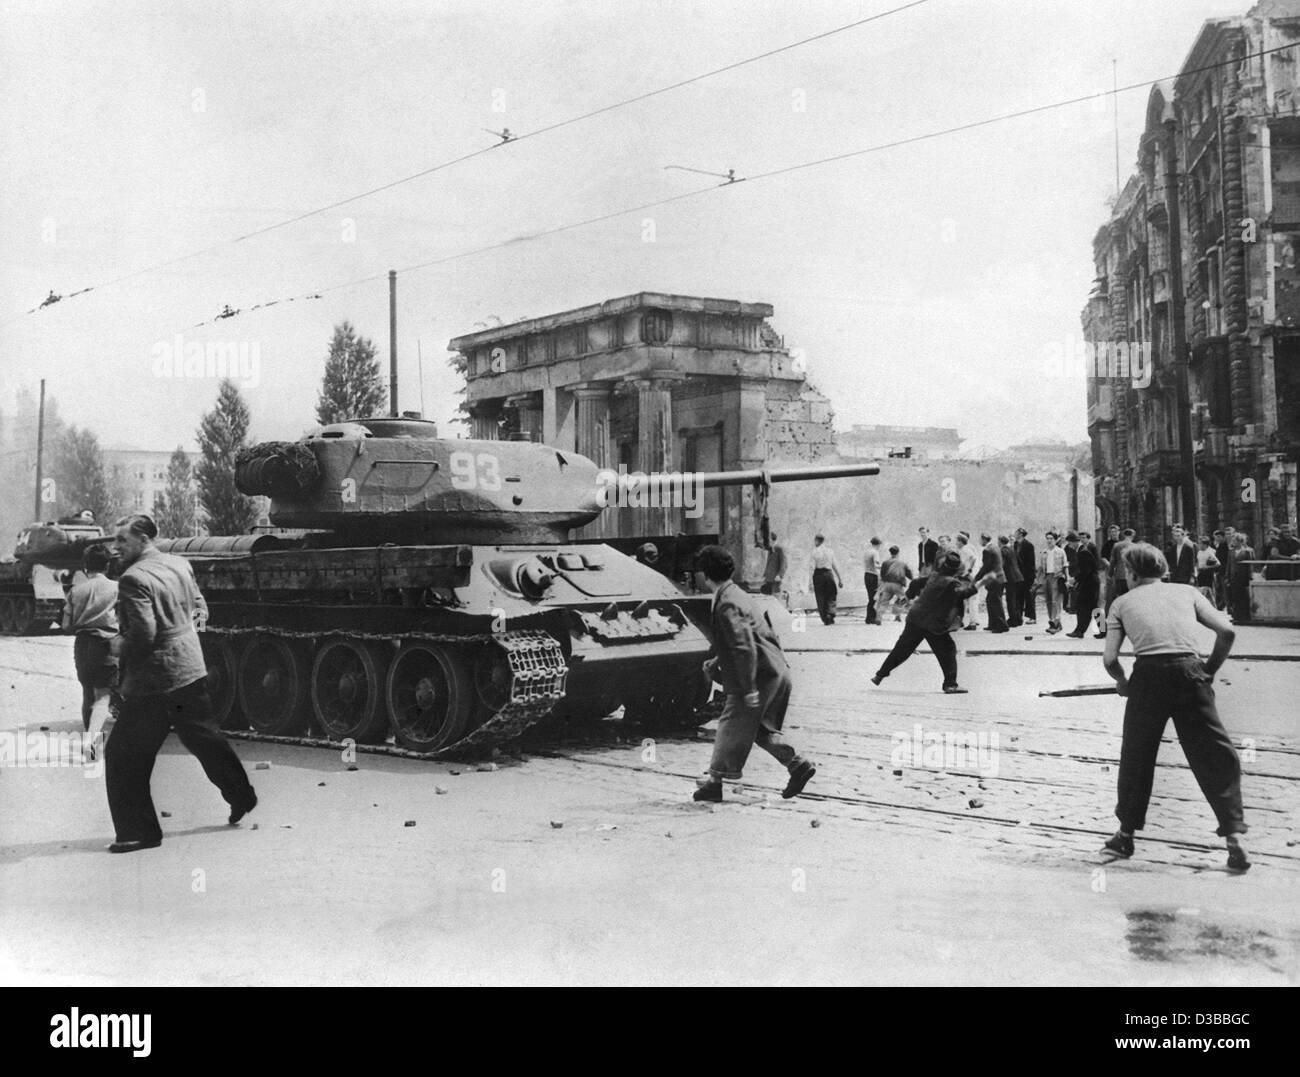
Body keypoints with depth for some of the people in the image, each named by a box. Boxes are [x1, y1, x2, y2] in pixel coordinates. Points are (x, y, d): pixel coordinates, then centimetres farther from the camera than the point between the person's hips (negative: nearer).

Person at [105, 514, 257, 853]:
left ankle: (139, 831, 4)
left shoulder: (134, 579, -17)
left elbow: (143, 635, -24)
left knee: (122, 756, 2)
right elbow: (200, 609, 19)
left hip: (154, 681, -8)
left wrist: (119, 647, -6)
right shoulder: (180, 565, 8)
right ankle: (242, 797, 35)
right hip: (192, 670, 9)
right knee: (205, 738, 24)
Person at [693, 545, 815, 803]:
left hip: (760, 675, -9)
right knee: (760, 728, 19)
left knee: (731, 726, 2)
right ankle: (798, 764, 14)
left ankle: (714, 781, 10)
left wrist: (749, 689, -24)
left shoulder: (726, 604, -18)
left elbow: (744, 647, -25)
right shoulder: (735, 595, 13)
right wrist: (715, 661, 27)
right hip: (776, 672, 9)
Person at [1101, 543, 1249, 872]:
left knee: (1136, 756, 17)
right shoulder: (1188, 592, 19)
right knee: (1216, 756, 9)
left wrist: (1122, 682, 24)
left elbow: (1110, 659, 5)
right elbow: (1226, 631, 5)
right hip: (1189, 673, 0)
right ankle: (1235, 839, -1)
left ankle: (1125, 835, 29)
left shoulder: (1123, 602, 16)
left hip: (1148, 675, 0)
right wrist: (1210, 669, 18)